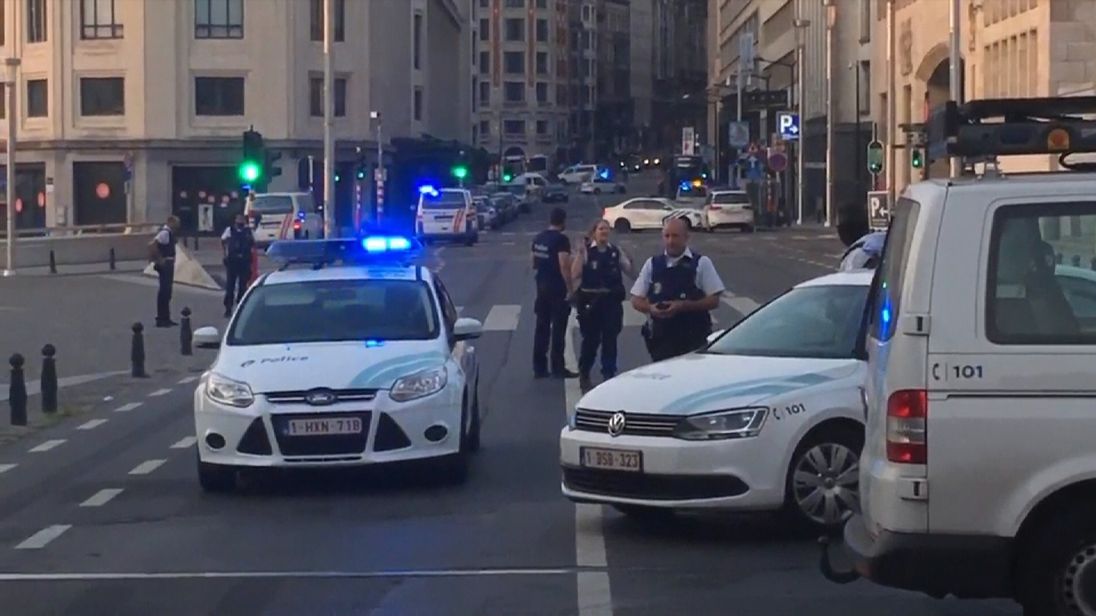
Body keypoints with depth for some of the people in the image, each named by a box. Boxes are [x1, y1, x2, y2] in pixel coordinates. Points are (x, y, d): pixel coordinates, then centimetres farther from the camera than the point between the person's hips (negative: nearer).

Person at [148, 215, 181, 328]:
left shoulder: (168, 233, 13)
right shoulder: (165, 233, -17)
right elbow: (152, 245, -28)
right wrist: (159, 259, -21)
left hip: (168, 264, 10)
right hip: (165, 264, -10)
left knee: (166, 291, 14)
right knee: (164, 291, -7)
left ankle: (165, 318, 20)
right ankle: (162, 319, -5)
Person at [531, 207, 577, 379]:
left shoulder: (538, 238, 9)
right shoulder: (561, 239, -15)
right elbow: (564, 266, -21)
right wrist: (570, 288, -17)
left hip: (541, 287, 7)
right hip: (557, 289, -7)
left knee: (542, 327, 10)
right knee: (558, 329, -2)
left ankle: (539, 367, 12)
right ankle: (557, 368, 0)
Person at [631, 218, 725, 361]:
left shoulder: (701, 263, 2)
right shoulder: (652, 264, 10)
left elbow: (714, 301, -2)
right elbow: (636, 300, 13)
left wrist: (683, 306, -15)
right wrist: (651, 308, -10)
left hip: (693, 339, -2)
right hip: (660, 338, 2)